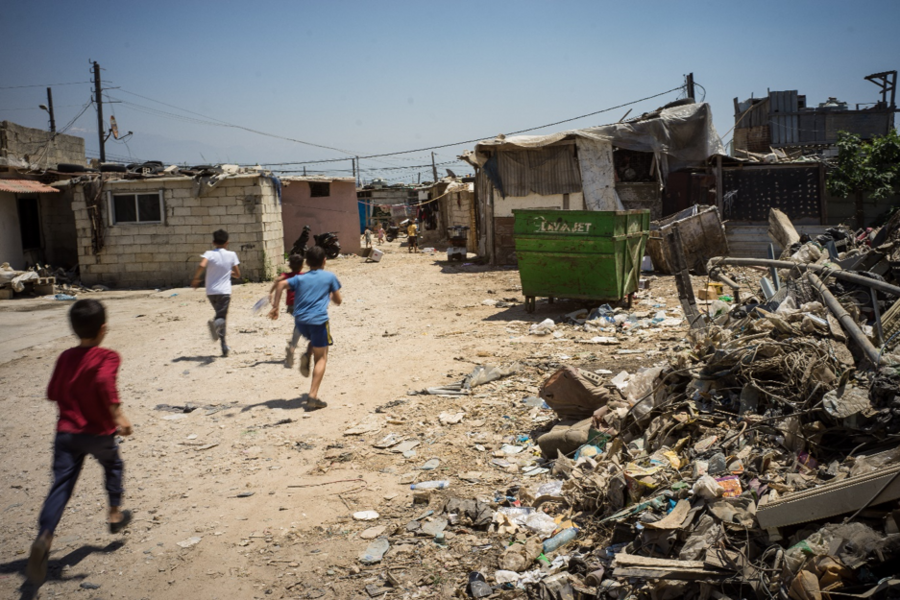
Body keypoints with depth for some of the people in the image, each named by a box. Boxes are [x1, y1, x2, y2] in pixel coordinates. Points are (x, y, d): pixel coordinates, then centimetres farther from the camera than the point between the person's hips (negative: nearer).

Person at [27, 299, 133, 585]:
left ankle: (44, 537, -21)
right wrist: (118, 414, -30)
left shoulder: (65, 358, 7)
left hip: (66, 432, 3)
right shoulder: (107, 357, -10)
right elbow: (105, 382, -30)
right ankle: (115, 513, 34)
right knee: (113, 466, 27)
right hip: (99, 433, -3)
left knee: (61, 486, -2)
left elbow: (53, 393, 14)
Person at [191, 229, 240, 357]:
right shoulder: (231, 255, 3)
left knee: (220, 315, 18)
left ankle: (224, 347, 19)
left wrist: (195, 278, -6)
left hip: (211, 291, 2)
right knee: (221, 317, -4)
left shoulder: (209, 254, -1)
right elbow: (238, 275, 6)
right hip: (224, 291, -2)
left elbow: (202, 265, -21)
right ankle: (216, 323, -44)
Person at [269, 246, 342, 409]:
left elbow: (281, 284, -2)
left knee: (315, 340, 35)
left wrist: (275, 306, -1)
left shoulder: (300, 278, 15)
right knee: (321, 358, 4)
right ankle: (313, 396, -8)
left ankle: (306, 356, 3)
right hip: (318, 320, -4)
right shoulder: (329, 277, 9)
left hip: (300, 321, 4)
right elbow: (338, 301, 13)